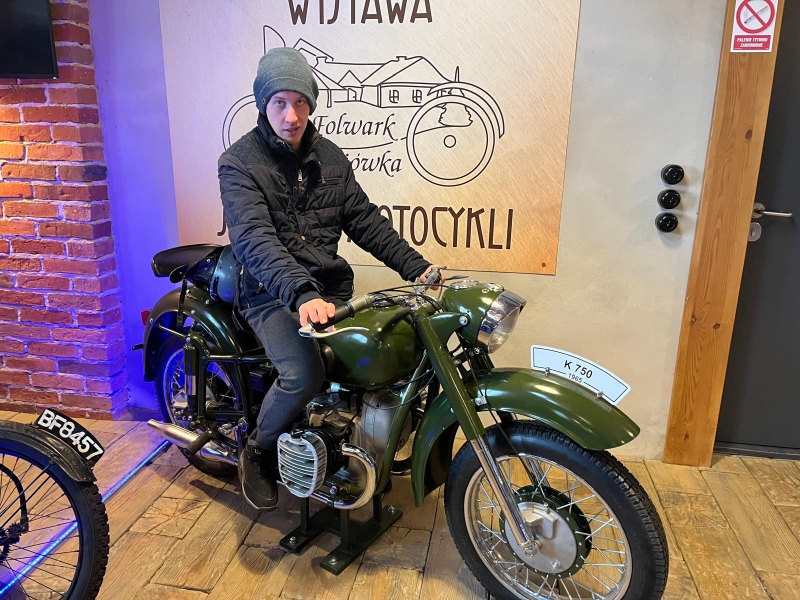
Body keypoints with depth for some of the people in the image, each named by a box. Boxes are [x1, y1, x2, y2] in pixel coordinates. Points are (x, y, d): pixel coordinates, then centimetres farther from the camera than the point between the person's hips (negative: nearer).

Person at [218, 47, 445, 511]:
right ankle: (259, 451, 3)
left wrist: (416, 266, -2)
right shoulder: (239, 163, -8)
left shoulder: (330, 156, 10)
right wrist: (301, 294, -40)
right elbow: (254, 239, -23)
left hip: (332, 287, 5)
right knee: (304, 374, -29)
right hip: (272, 295, -5)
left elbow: (364, 220, 10)